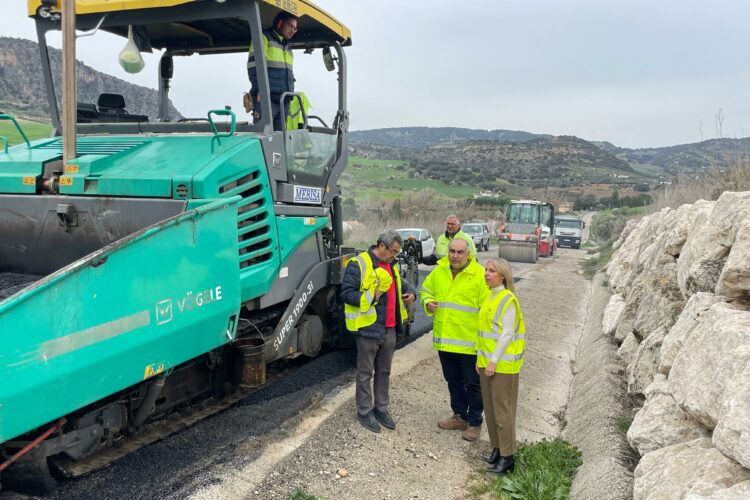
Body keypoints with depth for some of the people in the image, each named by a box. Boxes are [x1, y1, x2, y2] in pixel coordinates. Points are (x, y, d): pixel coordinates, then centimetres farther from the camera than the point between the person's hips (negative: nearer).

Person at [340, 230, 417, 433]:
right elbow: (346, 293, -16)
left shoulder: (392, 265, 13)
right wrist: (371, 297, -23)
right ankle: (364, 411, 19)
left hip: (390, 329, 8)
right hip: (368, 329, -7)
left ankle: (381, 408, 31)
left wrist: (411, 292, 8)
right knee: (365, 373, 6)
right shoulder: (359, 264, -13)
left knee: (384, 372, 17)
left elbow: (401, 283, 28)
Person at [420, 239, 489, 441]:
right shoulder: (439, 272, 3)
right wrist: (428, 303, -4)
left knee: (472, 383, 7)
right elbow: (426, 290, 19)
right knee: (453, 381, 19)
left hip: (470, 341, -5)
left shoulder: (479, 275, -13)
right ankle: (460, 416, 37)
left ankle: (475, 422, 23)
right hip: (445, 339, 5)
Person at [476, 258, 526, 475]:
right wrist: (480, 357, 15)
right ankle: (497, 449, 25)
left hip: (502, 364, -8)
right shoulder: (489, 297, 12)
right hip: (487, 362, 8)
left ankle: (507, 457, 6)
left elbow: (507, 334, -17)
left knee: (502, 409, -3)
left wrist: (494, 361, -18)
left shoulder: (508, 299, -14)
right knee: (490, 408, 14)